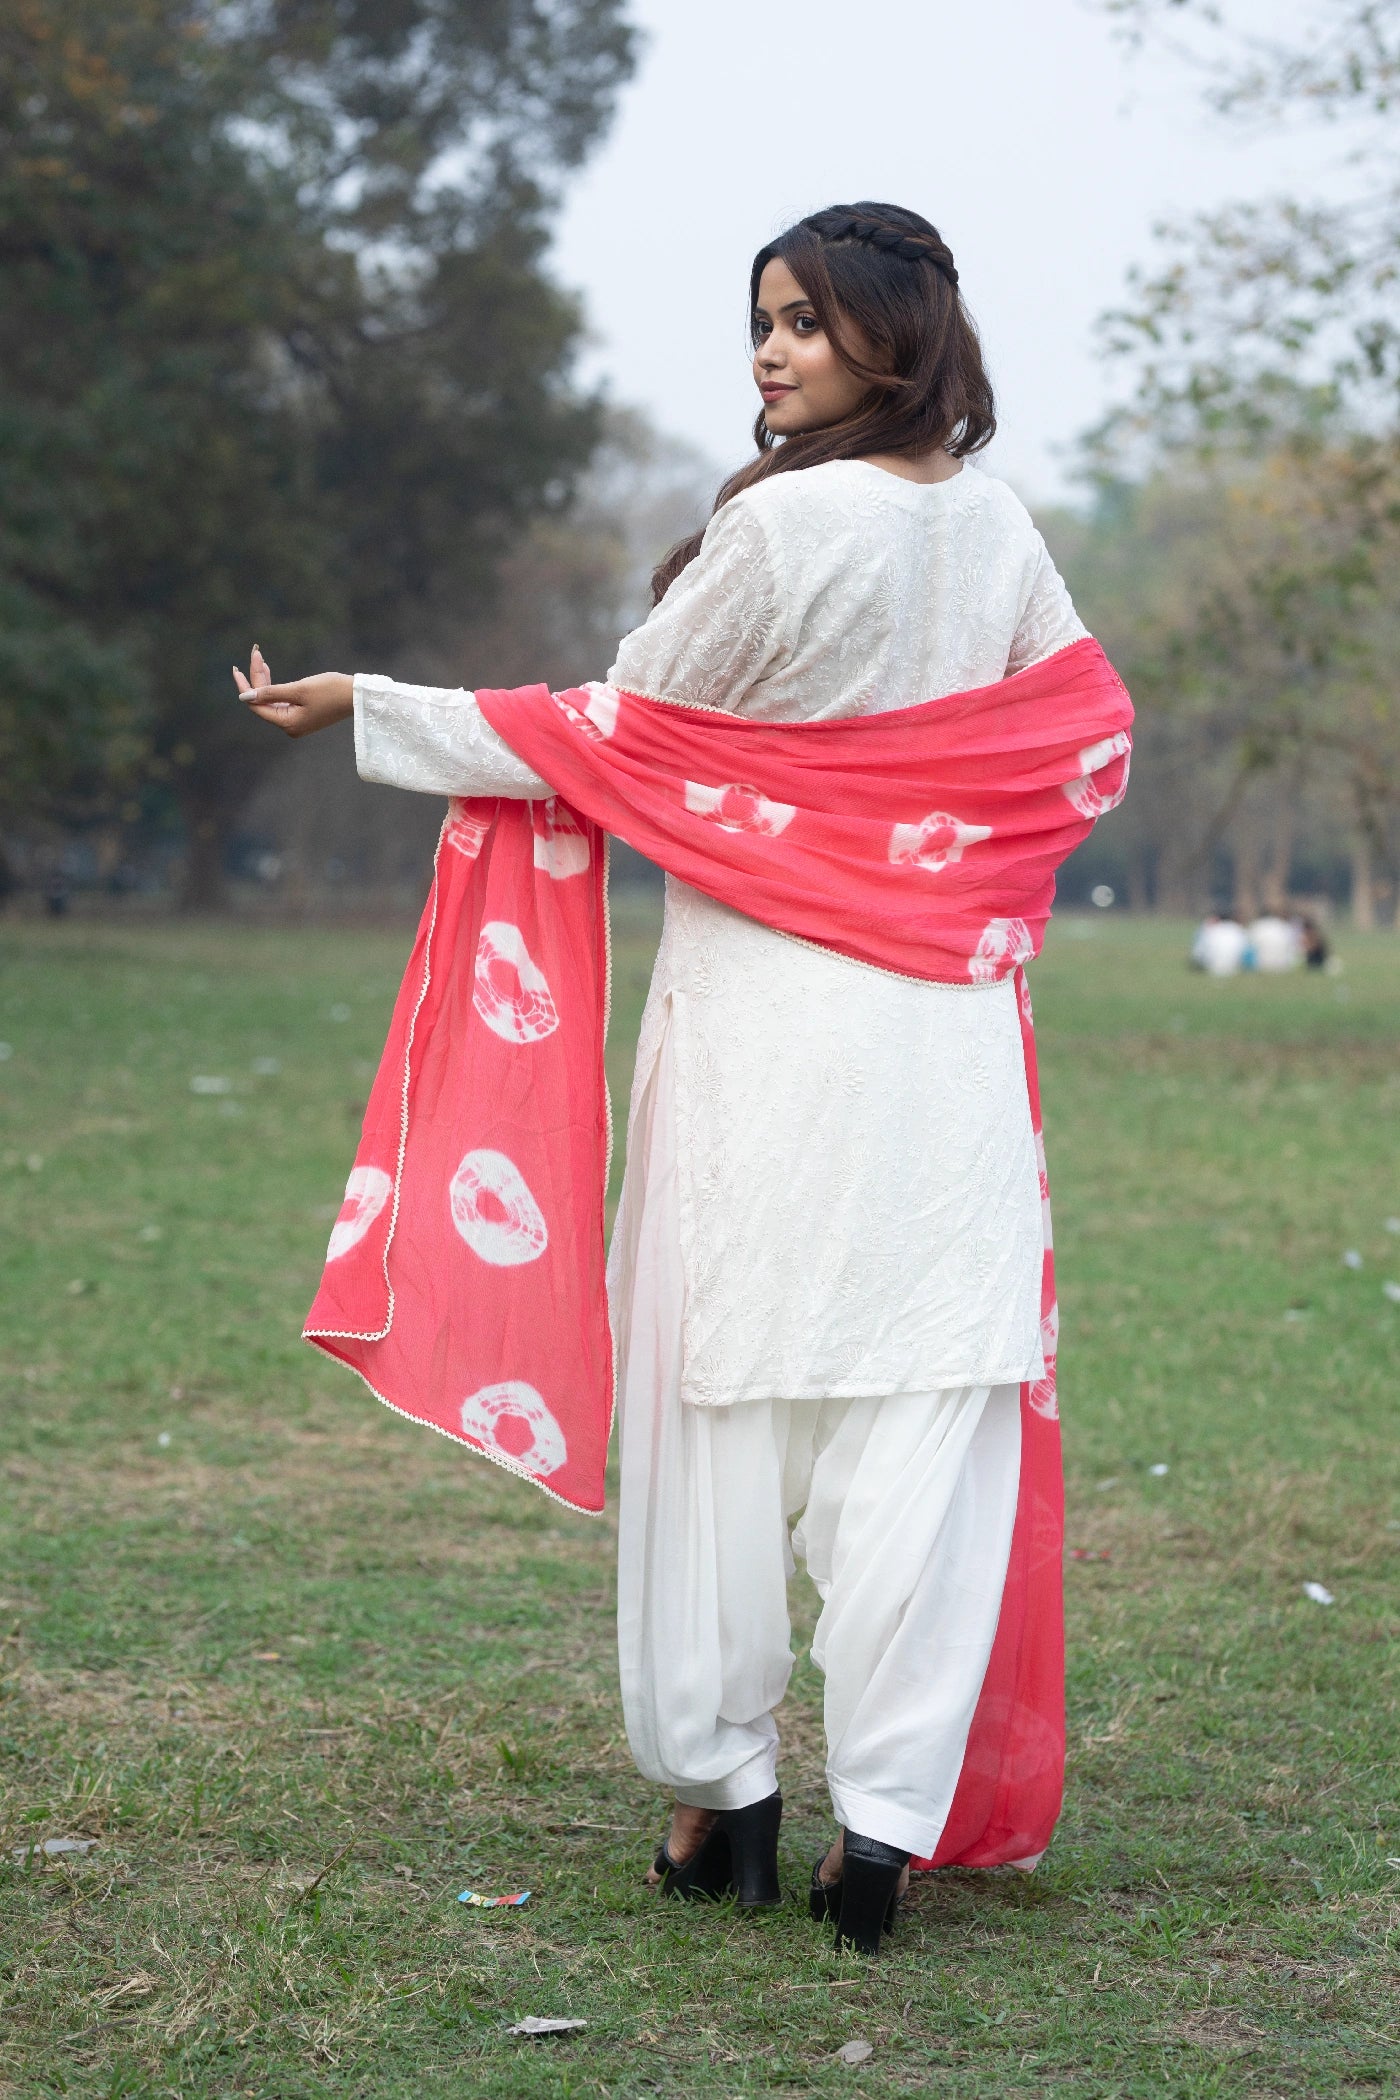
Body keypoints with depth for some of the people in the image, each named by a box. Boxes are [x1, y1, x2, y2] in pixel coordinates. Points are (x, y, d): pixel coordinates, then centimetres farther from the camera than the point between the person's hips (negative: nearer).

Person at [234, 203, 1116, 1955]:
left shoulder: (778, 525, -11)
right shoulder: (999, 529, 6)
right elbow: (1086, 734, 19)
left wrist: (363, 708, 4)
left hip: (762, 1012, -4)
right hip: (945, 1014, 5)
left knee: (724, 1394, 6)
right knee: (926, 1406, 1)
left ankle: (721, 1793, 13)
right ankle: (887, 1824, -1)